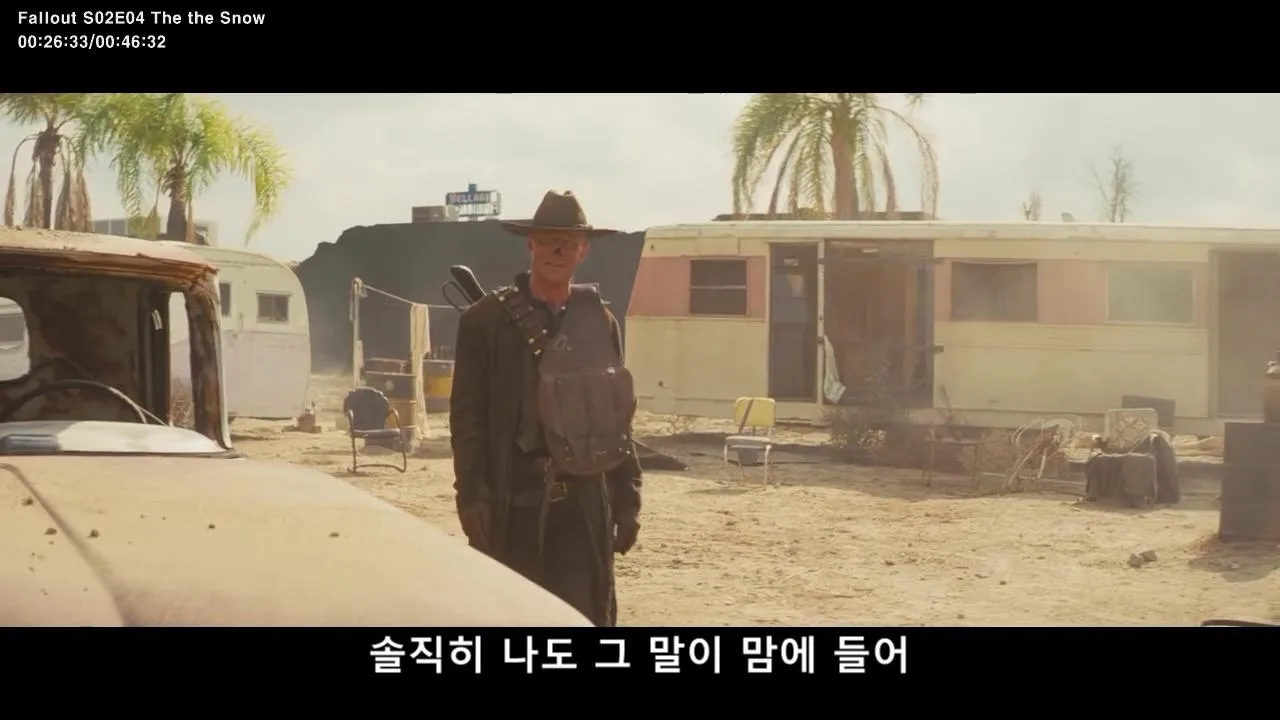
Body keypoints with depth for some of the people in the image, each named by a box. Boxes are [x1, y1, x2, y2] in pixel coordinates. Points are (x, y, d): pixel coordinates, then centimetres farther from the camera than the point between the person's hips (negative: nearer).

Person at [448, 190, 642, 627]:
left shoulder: (600, 322, 10)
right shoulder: (486, 321, 0)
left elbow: (618, 417, 12)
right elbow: (466, 415, -3)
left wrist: (627, 498, 8)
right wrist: (471, 494, -11)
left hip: (585, 502, 3)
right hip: (513, 501, -2)